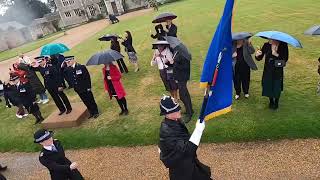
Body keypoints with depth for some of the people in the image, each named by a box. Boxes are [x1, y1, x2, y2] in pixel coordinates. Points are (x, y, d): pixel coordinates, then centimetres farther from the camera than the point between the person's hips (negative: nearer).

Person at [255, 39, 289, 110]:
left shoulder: (283, 45, -10)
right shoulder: (266, 45, -7)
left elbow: (285, 59, -11)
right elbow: (260, 58, -7)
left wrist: (277, 54, -27)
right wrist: (257, 55, -30)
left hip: (278, 70, -1)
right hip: (268, 70, 2)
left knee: (277, 87, 8)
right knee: (268, 86, 10)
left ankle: (276, 102, 35)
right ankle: (271, 101, 36)